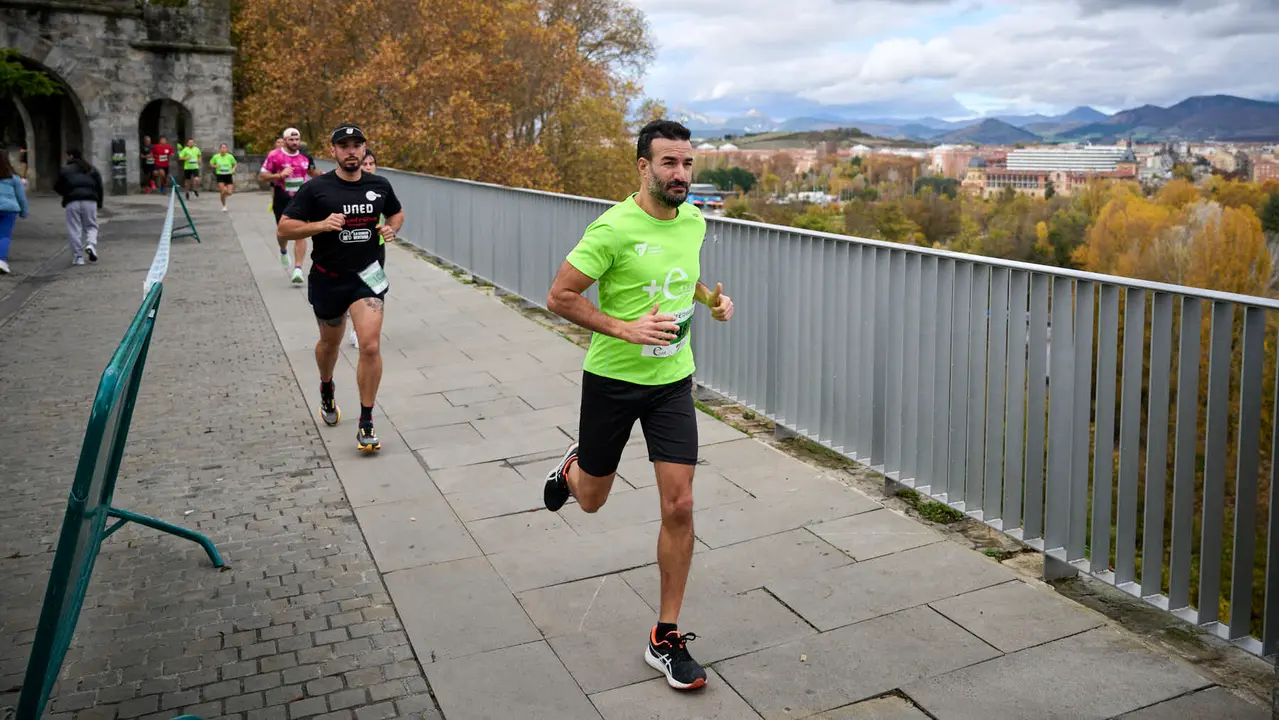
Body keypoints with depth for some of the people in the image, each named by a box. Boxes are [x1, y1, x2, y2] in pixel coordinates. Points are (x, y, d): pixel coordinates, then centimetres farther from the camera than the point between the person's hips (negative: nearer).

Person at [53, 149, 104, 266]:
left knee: (74, 230, 2)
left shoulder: (65, 170, 5)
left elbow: (57, 188, 8)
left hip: (72, 202, -2)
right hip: (90, 201, 2)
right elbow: (99, 187, 10)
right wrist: (99, 204, 16)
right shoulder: (92, 169, 13)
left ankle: (78, 257, 0)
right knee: (91, 226, 12)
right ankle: (91, 245, -17)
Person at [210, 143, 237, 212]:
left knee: (229, 192, -5)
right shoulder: (216, 157, -3)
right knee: (223, 192, -11)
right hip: (220, 176, -1)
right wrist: (215, 166, -12)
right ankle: (224, 206, 10)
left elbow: (235, 164, 11)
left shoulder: (230, 156, -4)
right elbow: (211, 164, 9)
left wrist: (233, 169, -7)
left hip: (228, 176, 1)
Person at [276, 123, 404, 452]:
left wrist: (391, 228, -2)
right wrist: (322, 225, -23)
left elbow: (397, 213, 21)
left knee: (370, 346, -16)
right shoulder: (316, 188, -8)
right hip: (328, 278, 0)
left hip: (368, 276, 0)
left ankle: (366, 424, -4)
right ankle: (326, 390, 54)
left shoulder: (380, 186, 1)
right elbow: (283, 229, -9)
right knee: (330, 342, 20)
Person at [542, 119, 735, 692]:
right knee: (591, 500, 15)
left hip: (672, 381, 4)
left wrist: (711, 297, 2)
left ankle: (666, 639, 10)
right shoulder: (614, 228, -19)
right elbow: (559, 296, -17)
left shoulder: (693, 220, 1)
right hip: (612, 379, -4)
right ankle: (572, 466, 55)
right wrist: (626, 328, -26)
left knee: (679, 506, -4)